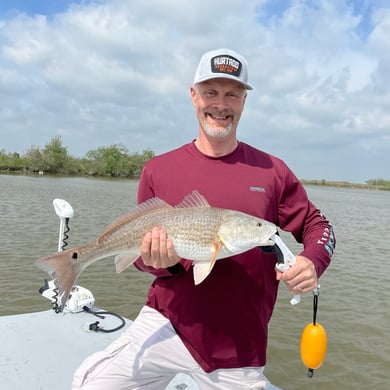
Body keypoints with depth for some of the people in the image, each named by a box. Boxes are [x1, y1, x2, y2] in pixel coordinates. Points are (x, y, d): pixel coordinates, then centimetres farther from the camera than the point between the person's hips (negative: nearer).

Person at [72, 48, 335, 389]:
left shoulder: (272, 171, -3)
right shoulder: (158, 170, -2)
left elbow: (317, 225, 5)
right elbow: (143, 251, 4)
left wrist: (311, 262, -15)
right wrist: (160, 259, -18)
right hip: (167, 324, 0)